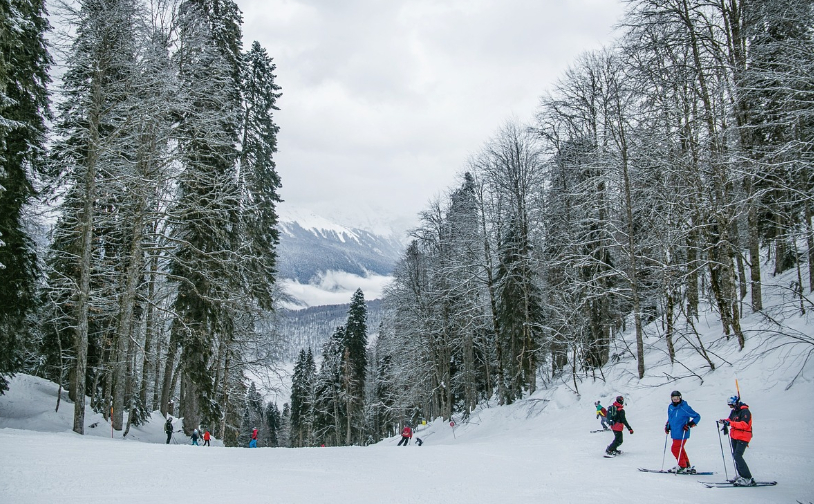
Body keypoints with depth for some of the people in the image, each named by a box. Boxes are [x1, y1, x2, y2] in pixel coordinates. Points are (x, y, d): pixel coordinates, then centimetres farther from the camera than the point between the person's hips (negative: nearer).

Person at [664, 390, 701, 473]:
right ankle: (687, 466, 27)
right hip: (674, 433, 8)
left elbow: (697, 417, -10)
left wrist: (689, 425, -19)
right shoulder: (670, 407, 7)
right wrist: (667, 426, 11)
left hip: (681, 433, -8)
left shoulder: (684, 407, -16)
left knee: (675, 449, -5)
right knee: (680, 449, 16)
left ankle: (682, 466, 11)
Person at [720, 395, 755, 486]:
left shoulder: (745, 411, -17)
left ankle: (747, 478, -14)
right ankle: (741, 475, 22)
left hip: (743, 437, -9)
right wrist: (725, 421, -3)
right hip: (734, 437, 9)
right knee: (735, 455, 12)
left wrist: (730, 423, -32)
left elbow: (744, 425, -26)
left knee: (737, 456, -17)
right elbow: (730, 419, 20)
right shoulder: (734, 411, 11)